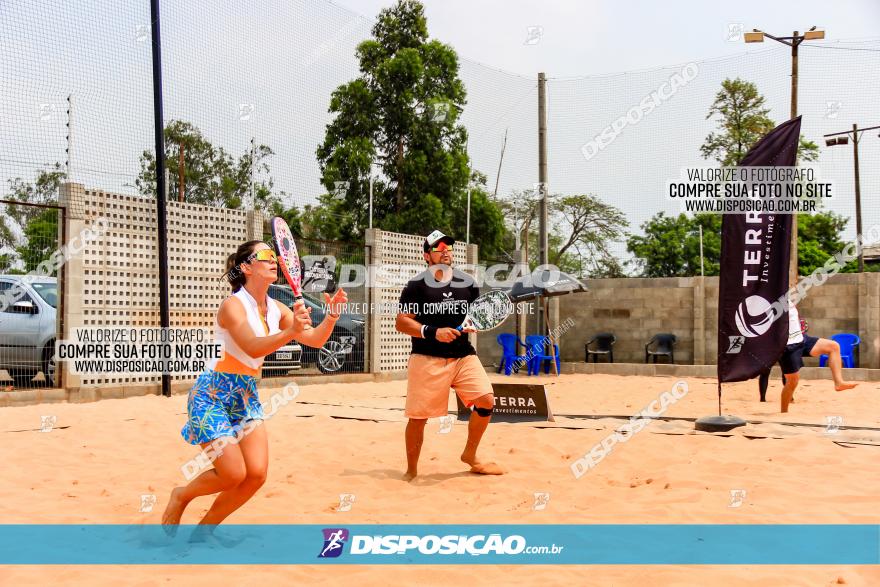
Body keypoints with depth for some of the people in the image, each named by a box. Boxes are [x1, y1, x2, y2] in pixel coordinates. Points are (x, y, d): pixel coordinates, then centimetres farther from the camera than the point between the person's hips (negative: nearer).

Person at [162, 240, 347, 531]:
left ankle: (203, 530, 17)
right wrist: (290, 332, -48)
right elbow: (252, 347, -34)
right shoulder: (233, 304, -19)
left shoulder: (277, 309, 1)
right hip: (211, 395, -7)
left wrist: (331, 315, -18)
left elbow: (315, 340, 0)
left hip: (246, 395, 7)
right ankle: (180, 496, 19)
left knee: (256, 475, -4)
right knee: (234, 475, -12)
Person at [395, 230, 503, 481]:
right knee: (418, 415, -4)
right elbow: (401, 322, -8)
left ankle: (470, 456, 15)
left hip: (464, 355, 4)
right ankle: (411, 471, 16)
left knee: (486, 401, -7)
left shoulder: (467, 282, 9)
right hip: (427, 359, -4)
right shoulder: (416, 285, -3)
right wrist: (432, 332, -20)